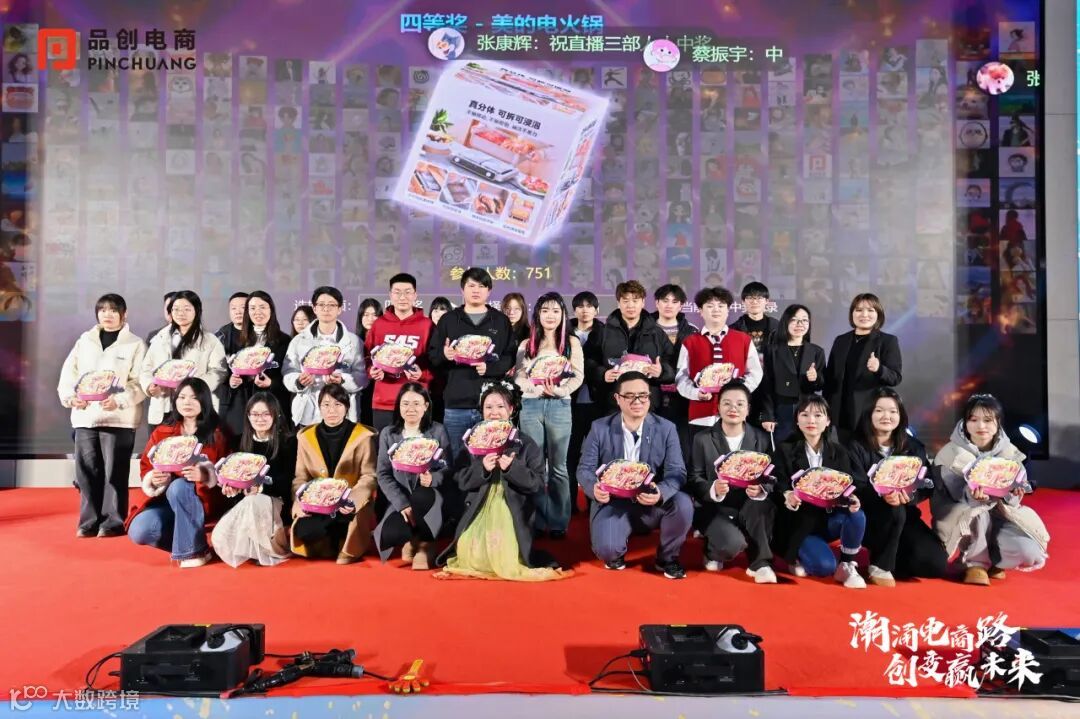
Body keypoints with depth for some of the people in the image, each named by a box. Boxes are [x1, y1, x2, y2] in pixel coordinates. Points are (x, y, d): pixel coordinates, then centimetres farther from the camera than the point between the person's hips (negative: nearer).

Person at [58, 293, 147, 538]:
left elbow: (140, 382, -6)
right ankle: (90, 521, 16)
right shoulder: (84, 341, 15)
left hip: (119, 418, -4)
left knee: (114, 472, -2)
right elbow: (68, 373, 12)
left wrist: (119, 400, -21)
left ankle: (113, 521, 7)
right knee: (87, 471, 6)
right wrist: (70, 396, -6)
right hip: (85, 416, 4)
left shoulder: (135, 344, 2)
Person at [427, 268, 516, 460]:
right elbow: (432, 356, 8)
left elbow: (511, 357, 2)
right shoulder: (448, 320, 11)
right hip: (456, 404, 1)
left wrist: (489, 368, -15)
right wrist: (444, 355, -14)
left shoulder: (501, 321, 10)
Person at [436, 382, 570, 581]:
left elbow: (537, 483, -6)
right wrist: (482, 468, -17)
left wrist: (512, 468, -20)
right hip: (480, 510, 2)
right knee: (471, 555, -17)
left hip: (513, 512, -2)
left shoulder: (525, 444, 1)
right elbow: (461, 481, 1)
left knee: (506, 560, -19)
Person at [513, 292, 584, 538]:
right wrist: (537, 387, -15)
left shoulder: (572, 342, 8)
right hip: (530, 405, 2)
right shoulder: (527, 344, 14)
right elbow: (519, 375, 6)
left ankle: (558, 522, 8)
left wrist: (561, 389, -20)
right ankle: (536, 521, 11)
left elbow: (578, 375, -1)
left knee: (558, 466, 3)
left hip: (559, 405, -2)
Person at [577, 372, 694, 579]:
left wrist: (660, 492, -34)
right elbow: (584, 469, -3)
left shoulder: (666, 428, -3)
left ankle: (667, 557, 1)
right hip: (613, 502, -1)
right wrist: (595, 488, -28)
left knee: (683, 504, -29)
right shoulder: (600, 428, -3)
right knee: (606, 549, -29)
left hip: (652, 503, 2)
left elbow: (677, 472, -11)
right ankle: (616, 553, 14)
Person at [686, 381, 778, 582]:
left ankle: (759, 562, -14)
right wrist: (713, 489, -26)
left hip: (749, 509, 2)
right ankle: (713, 553, 8)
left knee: (764, 503, -32)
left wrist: (760, 489, -25)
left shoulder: (762, 439, 3)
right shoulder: (702, 439, -1)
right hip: (714, 509, -2)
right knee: (733, 543, -31)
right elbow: (693, 480, -5)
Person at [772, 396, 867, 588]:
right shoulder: (784, 451, -5)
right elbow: (778, 489, -10)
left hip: (830, 518, 4)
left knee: (857, 516, -28)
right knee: (825, 565, -26)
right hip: (798, 523, -4)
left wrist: (852, 499, -23)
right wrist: (787, 497, -33)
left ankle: (846, 566, -6)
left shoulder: (839, 452, 5)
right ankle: (797, 558, 8)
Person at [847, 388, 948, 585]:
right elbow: (857, 488, -14)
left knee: (937, 563, -16)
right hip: (869, 516, -4)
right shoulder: (857, 447, -5)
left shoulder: (913, 447, 6)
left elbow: (927, 485, -4)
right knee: (894, 511, -37)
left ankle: (890, 556, 13)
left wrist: (908, 496, -26)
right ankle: (879, 566, -16)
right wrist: (882, 495, -35)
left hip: (905, 515, 4)